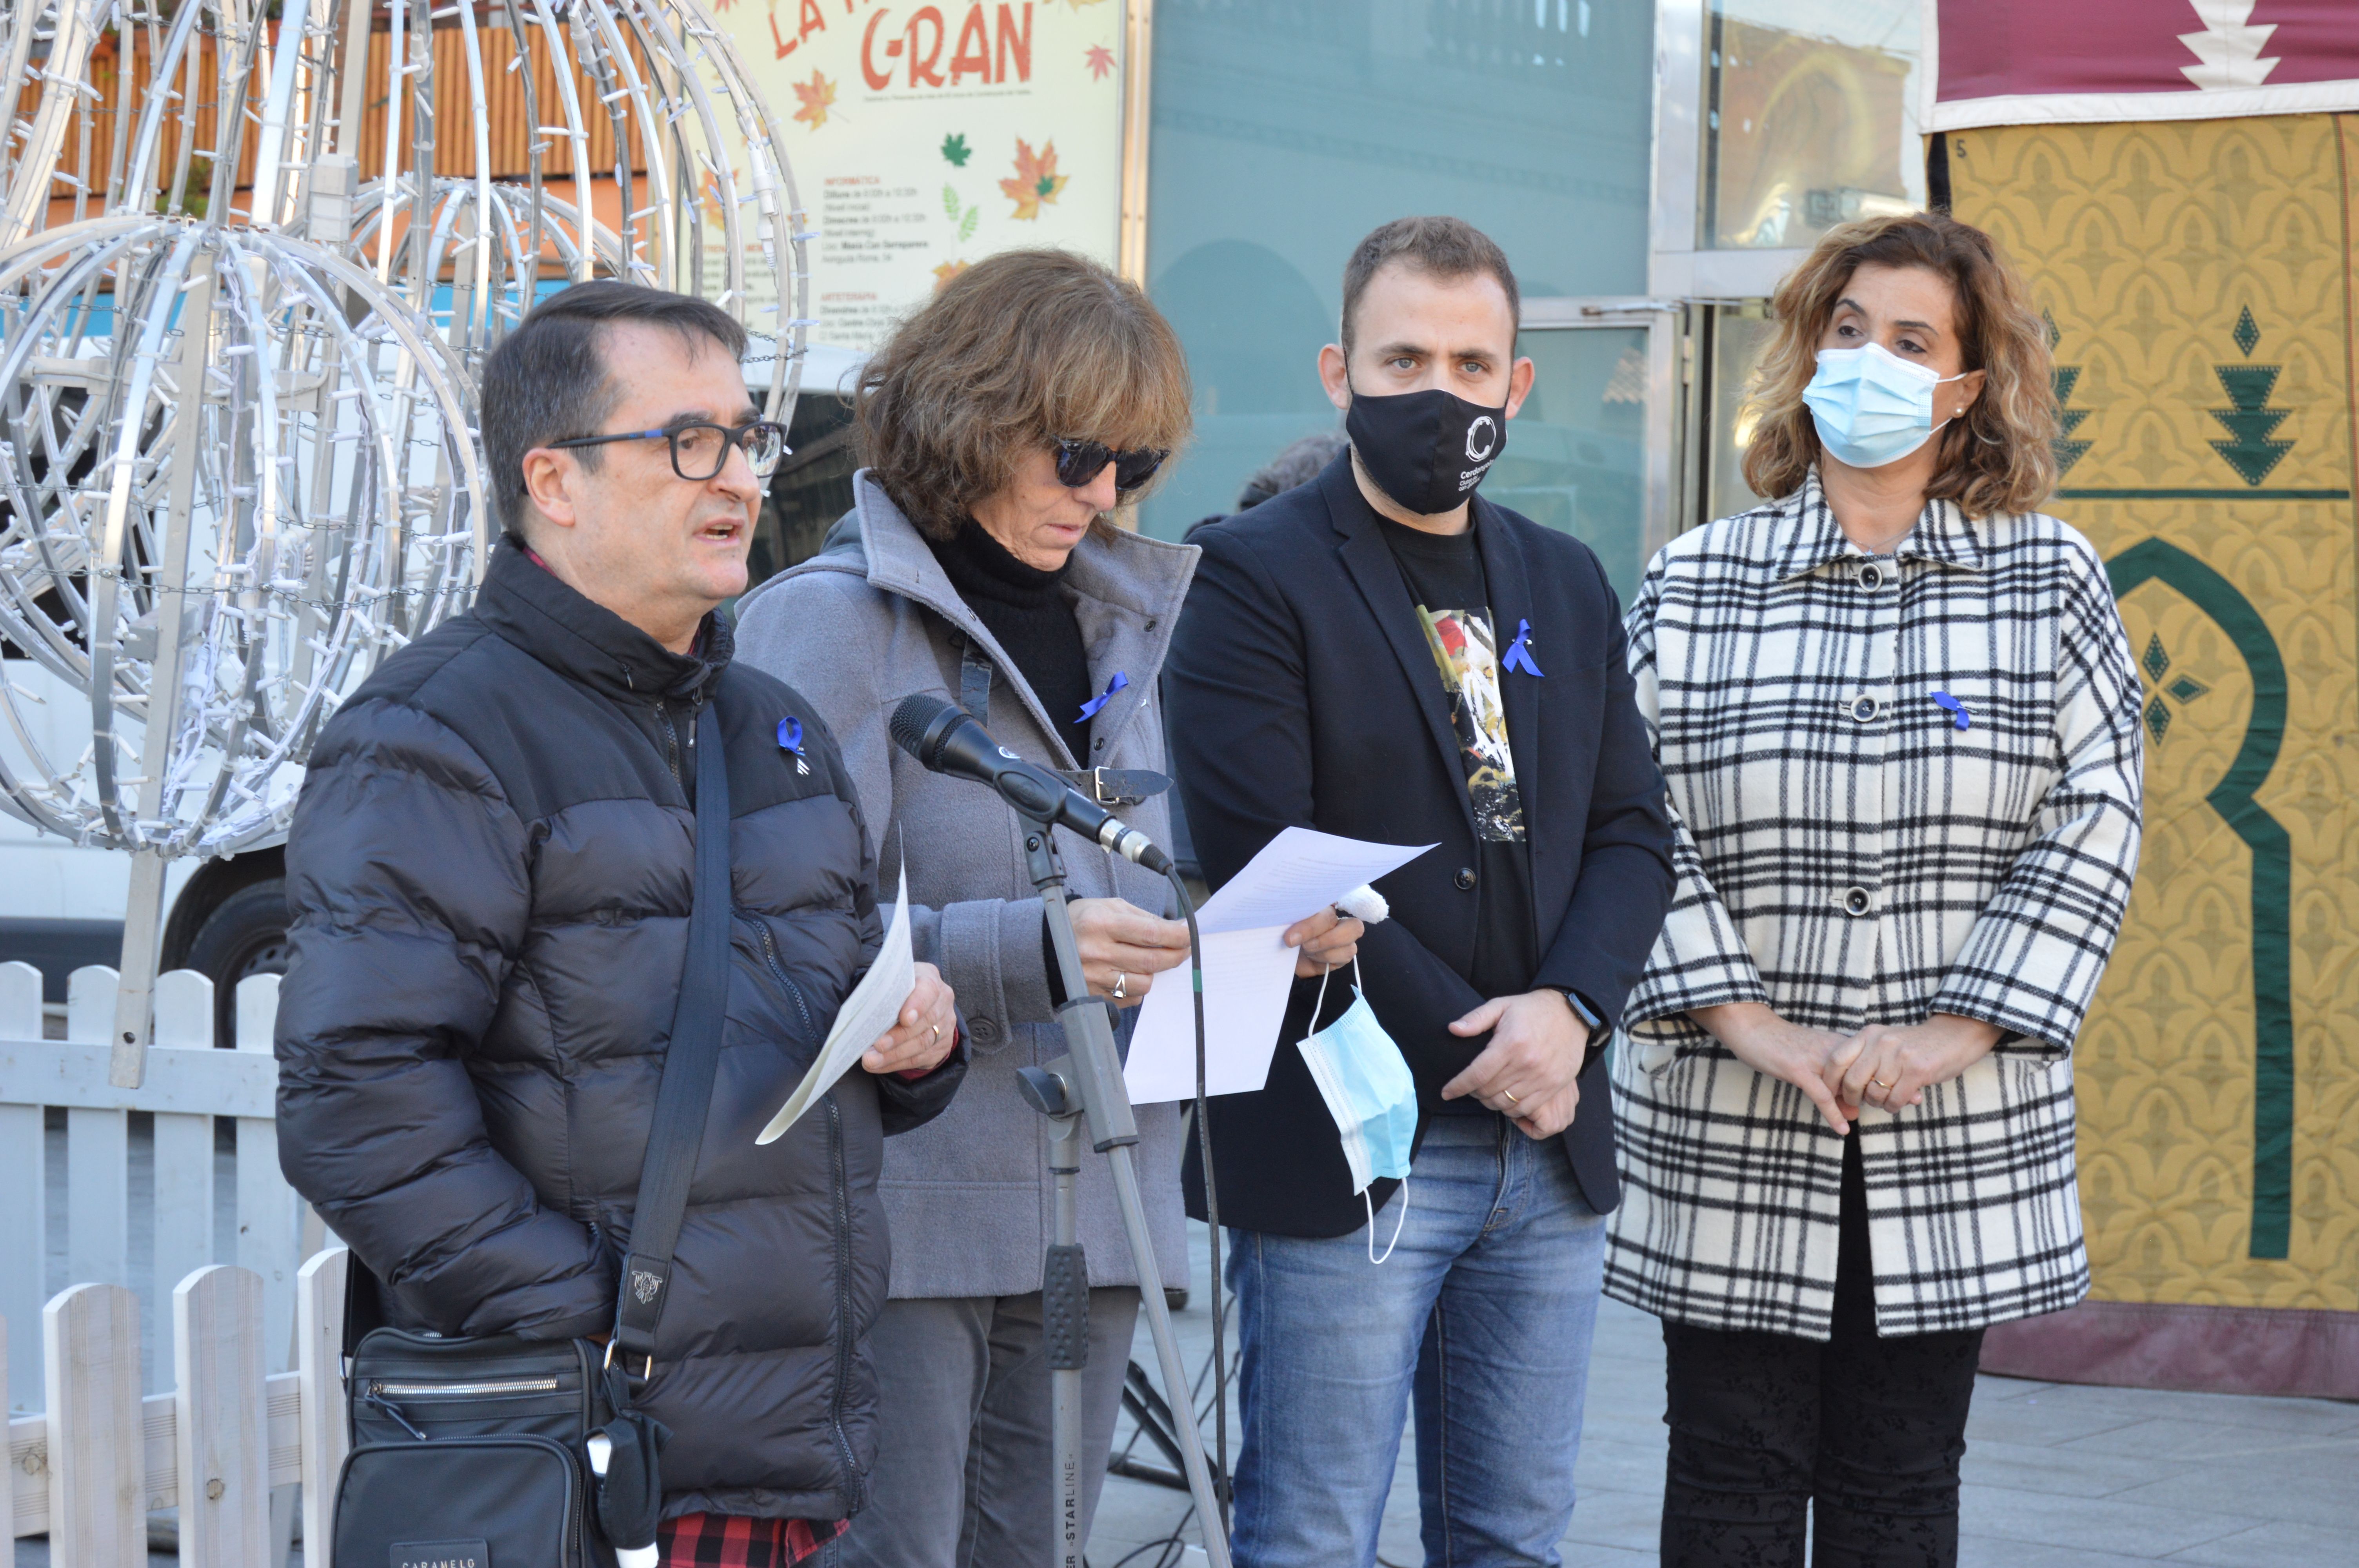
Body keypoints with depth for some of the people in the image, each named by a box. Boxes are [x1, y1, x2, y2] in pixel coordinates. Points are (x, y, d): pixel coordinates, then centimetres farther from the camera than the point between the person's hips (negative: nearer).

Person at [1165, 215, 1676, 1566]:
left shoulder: (1567, 586, 15)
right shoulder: (1258, 578, -5)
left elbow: (1633, 832, 11)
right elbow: (1265, 859, -14)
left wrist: (1568, 1009, -9)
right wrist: (1473, 1049, -14)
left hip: (1552, 1145, 6)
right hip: (1346, 1151, -6)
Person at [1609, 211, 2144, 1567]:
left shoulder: (2051, 581, 4)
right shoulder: (1692, 586, 4)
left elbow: (2093, 822, -2)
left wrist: (1953, 1034, -11)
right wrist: (1742, 1022, -13)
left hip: (1959, 1139, 0)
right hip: (1730, 1136, 0)